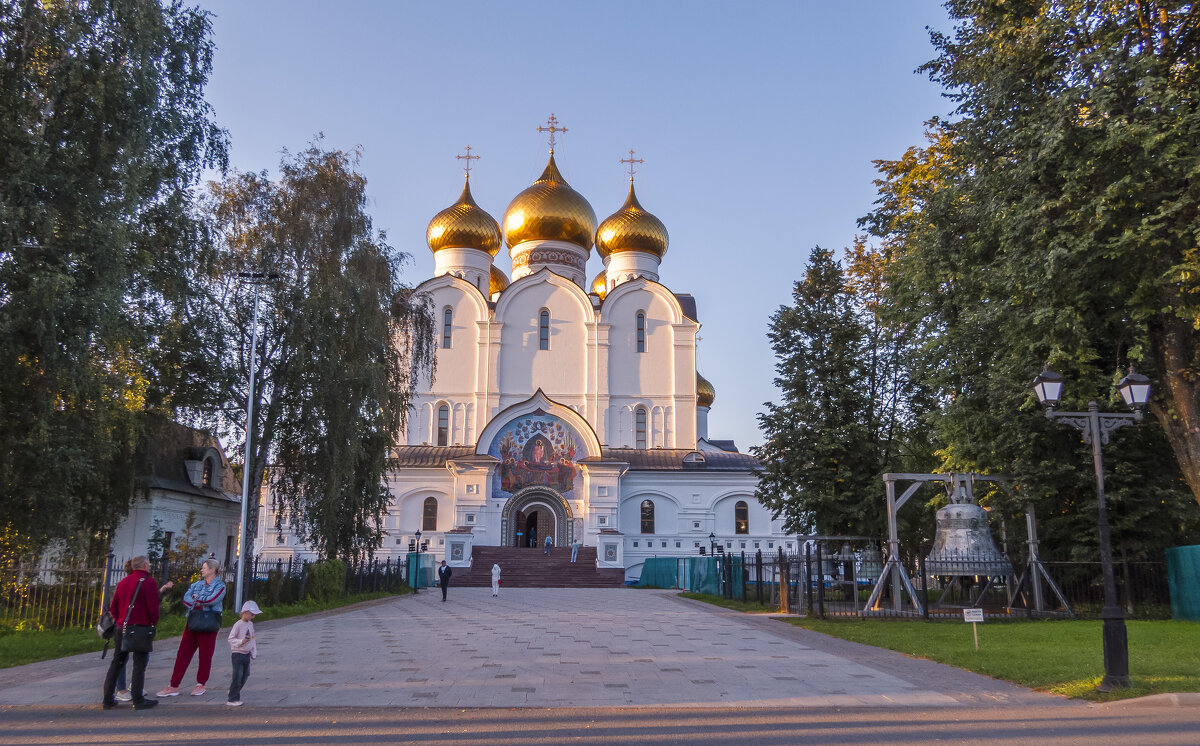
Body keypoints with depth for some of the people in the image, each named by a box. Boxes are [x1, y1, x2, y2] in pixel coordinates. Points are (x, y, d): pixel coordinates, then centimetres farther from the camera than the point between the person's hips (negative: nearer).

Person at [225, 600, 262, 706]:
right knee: (237, 677, -7)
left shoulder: (250, 624, 9)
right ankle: (232, 699, 1)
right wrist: (241, 641, -28)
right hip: (238, 653, -8)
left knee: (245, 676, 10)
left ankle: (234, 695, 21)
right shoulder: (238, 624, -14)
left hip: (247, 654, 8)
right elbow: (230, 638, -15)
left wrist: (254, 652, 15)